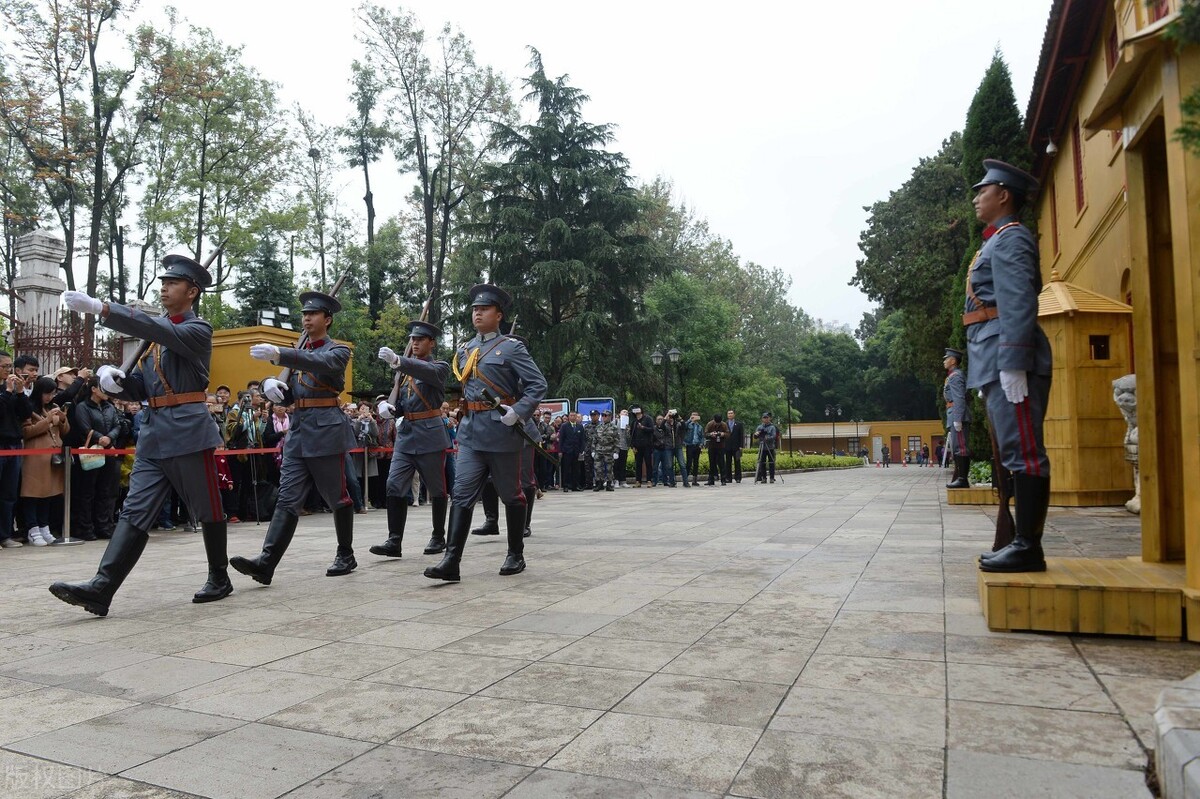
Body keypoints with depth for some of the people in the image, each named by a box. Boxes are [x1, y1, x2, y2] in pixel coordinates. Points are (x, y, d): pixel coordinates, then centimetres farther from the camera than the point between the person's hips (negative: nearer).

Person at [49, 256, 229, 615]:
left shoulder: (198, 329, -3)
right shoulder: (156, 336, 20)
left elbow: (158, 330, -24)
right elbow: (138, 388, 18)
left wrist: (100, 307, -30)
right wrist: (112, 376, -5)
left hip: (189, 432, -7)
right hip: (154, 433, 7)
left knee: (208, 510, 4)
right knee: (135, 512, -2)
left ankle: (220, 579, 18)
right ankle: (101, 589, -8)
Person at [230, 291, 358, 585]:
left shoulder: (338, 351, -1)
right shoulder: (299, 352, 20)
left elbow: (319, 363, -25)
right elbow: (287, 396, 18)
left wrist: (279, 354, -39)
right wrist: (271, 384, -6)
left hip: (327, 429, -6)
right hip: (298, 429, 6)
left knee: (337, 496, 3)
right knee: (287, 499, -3)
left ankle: (346, 555, 18)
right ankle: (266, 563, -11)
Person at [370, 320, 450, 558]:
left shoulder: (440, 367, -2)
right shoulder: (404, 370, 16)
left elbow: (427, 371, -26)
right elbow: (400, 404, 20)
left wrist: (397, 359, -41)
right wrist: (386, 406, -5)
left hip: (430, 434, -5)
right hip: (405, 433, 5)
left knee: (436, 489, 5)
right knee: (394, 487, -5)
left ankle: (439, 537, 18)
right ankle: (394, 541, -4)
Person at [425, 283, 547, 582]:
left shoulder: (512, 348, -4)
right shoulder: (463, 351, 13)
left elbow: (538, 385, -9)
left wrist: (519, 412, -20)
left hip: (501, 430, -5)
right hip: (470, 431, 5)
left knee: (510, 495, 7)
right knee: (462, 494, -4)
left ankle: (516, 555, 21)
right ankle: (451, 561, -7)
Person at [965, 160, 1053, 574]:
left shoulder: (1010, 238, -5)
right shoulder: (998, 241, 25)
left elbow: (1018, 306, -17)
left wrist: (1012, 367, -23)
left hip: (1009, 359, -10)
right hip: (995, 364, 10)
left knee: (1023, 452, -8)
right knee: (1014, 454, 11)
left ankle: (1028, 546, -5)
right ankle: (1021, 540, 16)